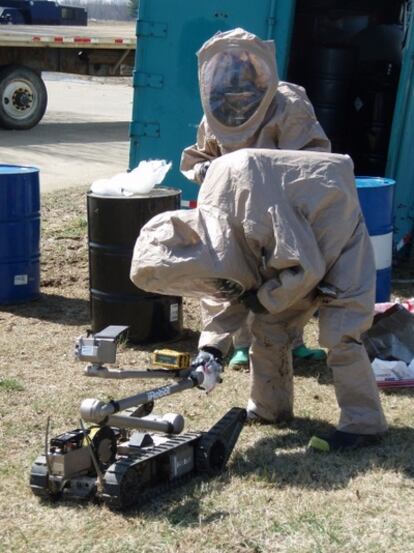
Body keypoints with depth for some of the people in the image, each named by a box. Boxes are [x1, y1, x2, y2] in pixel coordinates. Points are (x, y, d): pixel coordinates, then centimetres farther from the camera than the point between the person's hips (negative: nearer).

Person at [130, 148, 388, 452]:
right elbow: (233, 291, 1)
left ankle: (364, 423, -4)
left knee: (339, 331, -12)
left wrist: (263, 299, -16)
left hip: (336, 235, -8)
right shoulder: (207, 226, -8)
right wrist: (213, 346, -11)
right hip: (303, 243, 8)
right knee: (268, 326, 7)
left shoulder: (258, 203, -37)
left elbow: (305, 270, -30)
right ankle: (269, 408, 21)